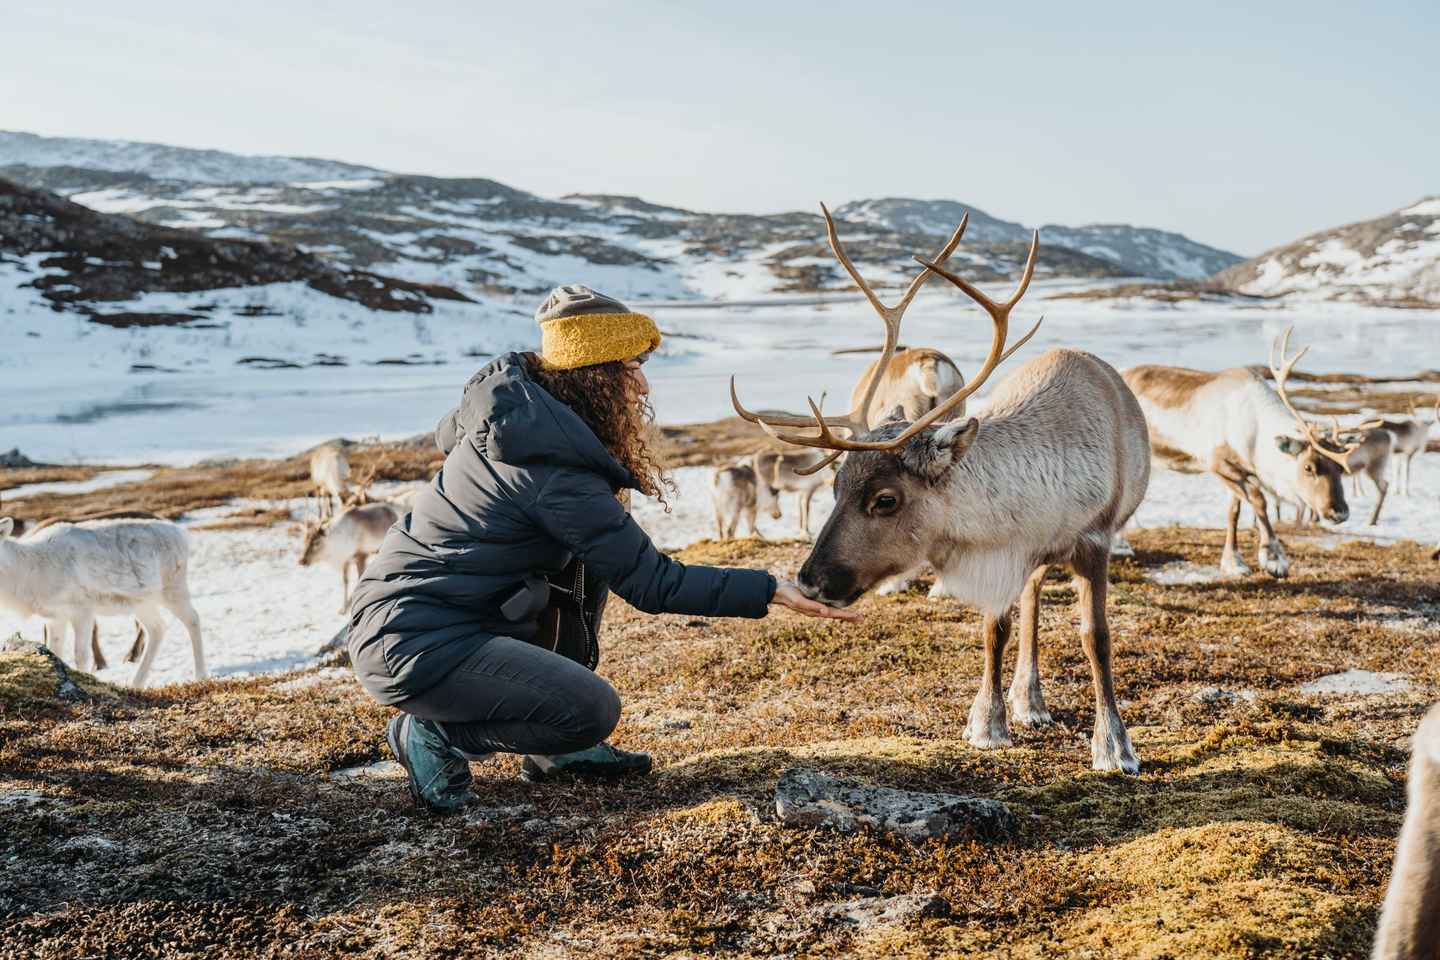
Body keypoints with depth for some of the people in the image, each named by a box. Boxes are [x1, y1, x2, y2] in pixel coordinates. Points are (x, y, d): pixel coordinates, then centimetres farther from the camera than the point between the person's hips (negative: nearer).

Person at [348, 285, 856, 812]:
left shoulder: (509, 393, 2)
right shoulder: (562, 478, -23)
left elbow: (448, 435, 27)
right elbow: (654, 584, -19)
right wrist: (772, 591, -18)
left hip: (404, 601, 10)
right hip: (411, 646, -10)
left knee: (586, 555, 11)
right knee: (592, 711, -18)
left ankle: (553, 747, 16)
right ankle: (433, 736, 2)